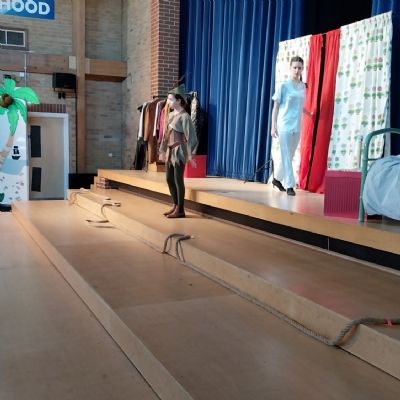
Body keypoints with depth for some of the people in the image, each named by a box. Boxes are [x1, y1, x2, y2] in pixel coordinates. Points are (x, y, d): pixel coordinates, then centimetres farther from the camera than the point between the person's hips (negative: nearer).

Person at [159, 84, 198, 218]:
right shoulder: (171, 114, 13)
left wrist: (190, 155, -18)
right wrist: (163, 151, 19)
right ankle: (175, 205, 23)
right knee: (169, 179, 11)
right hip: (170, 151, 8)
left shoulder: (184, 116, -11)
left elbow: (190, 137, -14)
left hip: (179, 151, -8)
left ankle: (180, 210, 4)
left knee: (178, 180, -4)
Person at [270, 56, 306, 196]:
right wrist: (273, 126, -9)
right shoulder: (283, 86, -5)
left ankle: (277, 178, 29)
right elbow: (275, 107, -3)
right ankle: (289, 185, -1)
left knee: (290, 156, 12)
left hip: (297, 126, 5)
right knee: (286, 156, -4)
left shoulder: (303, 86, 9)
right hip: (284, 125, -5)